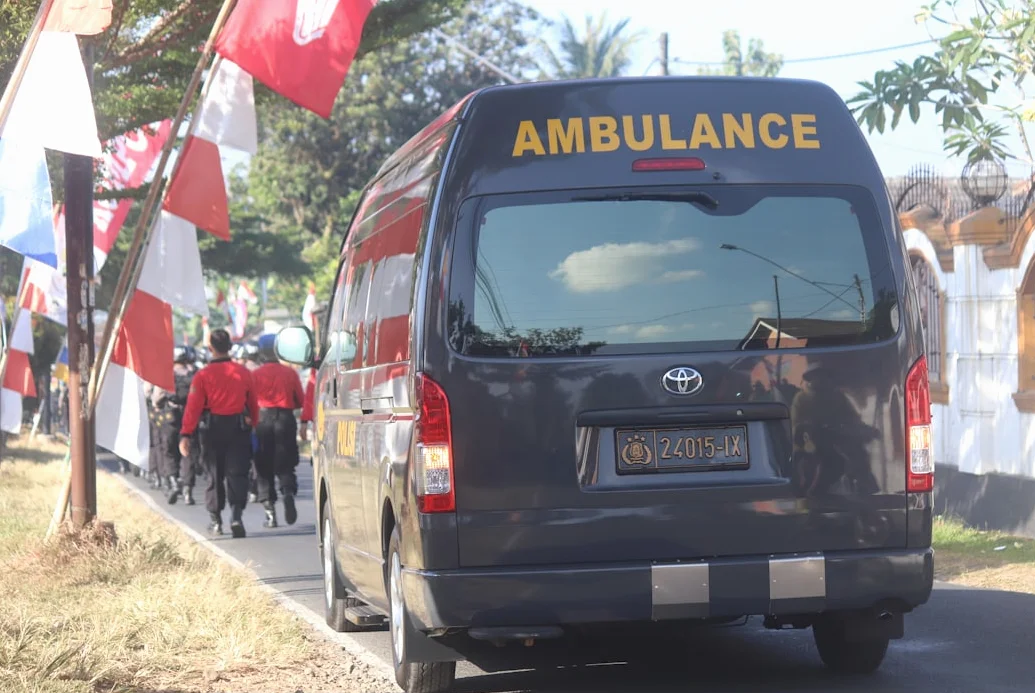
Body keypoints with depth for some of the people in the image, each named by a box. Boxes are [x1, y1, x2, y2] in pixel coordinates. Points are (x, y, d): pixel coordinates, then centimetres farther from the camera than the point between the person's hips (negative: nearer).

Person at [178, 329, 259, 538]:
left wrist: (185, 435, -12)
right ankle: (236, 516, -17)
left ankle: (216, 521, 18)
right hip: (239, 428, 1)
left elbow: (193, 407, -12)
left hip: (212, 429, -1)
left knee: (214, 474, 11)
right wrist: (253, 426, 19)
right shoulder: (243, 372, 0)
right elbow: (253, 404, 6)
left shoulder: (203, 375, -9)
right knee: (236, 473, 0)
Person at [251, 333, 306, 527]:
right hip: (285, 419, 1)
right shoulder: (290, 373, 2)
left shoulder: (255, 375, -2)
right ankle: (288, 492, -21)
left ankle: (270, 510, 2)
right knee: (284, 465, 9)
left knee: (264, 468, 7)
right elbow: (300, 402, 7)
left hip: (263, 419, -1)